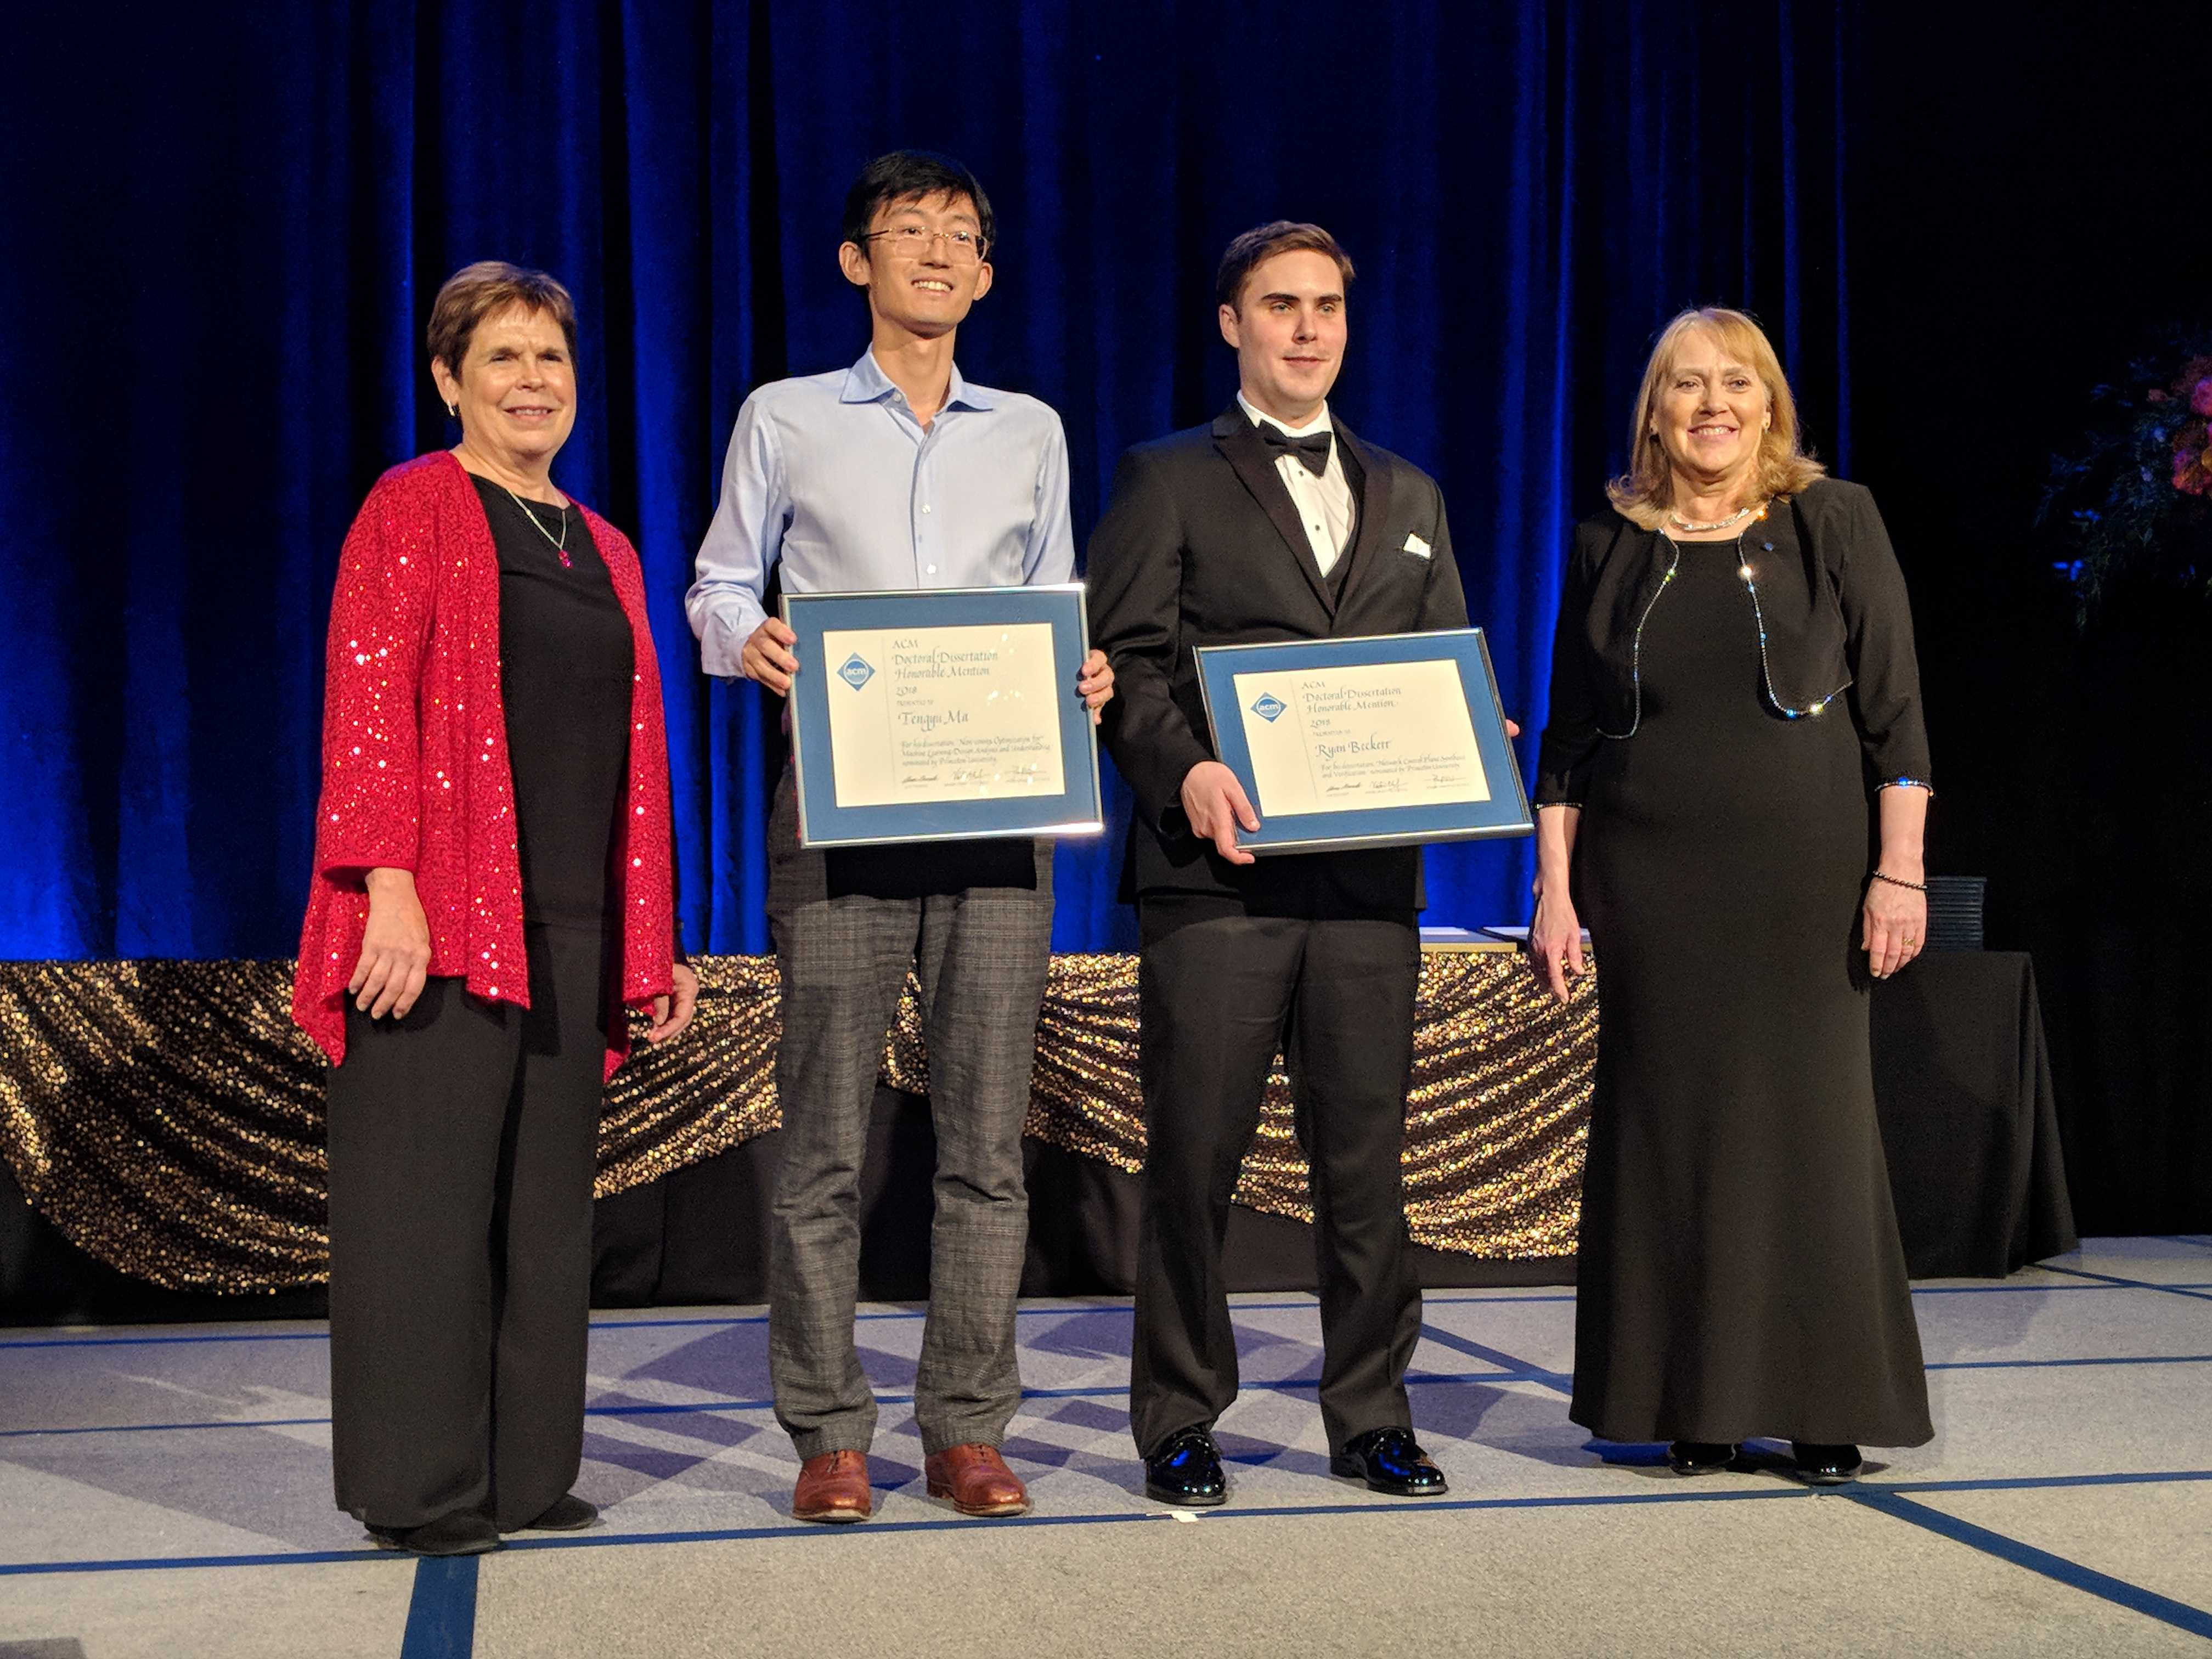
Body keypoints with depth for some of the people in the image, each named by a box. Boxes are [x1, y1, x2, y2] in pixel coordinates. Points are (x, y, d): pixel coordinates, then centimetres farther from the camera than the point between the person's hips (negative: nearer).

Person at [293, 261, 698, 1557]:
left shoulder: (604, 549, 20)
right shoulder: (415, 507, 1)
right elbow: (367, 707, -8)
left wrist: (654, 943, 16)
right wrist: (390, 888, -19)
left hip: (575, 922, 6)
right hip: (445, 916, -6)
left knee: (549, 1197, 8)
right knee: (429, 1193, -3)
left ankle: (528, 1472, 18)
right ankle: (417, 1487, 7)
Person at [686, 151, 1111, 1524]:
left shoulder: (1031, 433, 17)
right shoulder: (785, 420, 11)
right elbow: (719, 586, 10)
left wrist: (1085, 674, -2)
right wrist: (747, 639, -12)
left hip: (997, 809, 2)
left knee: (986, 1138, 2)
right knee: (828, 1138, -2)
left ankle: (968, 1429, 11)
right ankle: (829, 1434, 8)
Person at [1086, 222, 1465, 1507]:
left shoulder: (1410, 496, 20)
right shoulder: (1169, 480, 7)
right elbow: (1125, 660, -2)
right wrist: (1185, 770, -19)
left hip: (1369, 875, 4)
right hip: (1218, 870, -3)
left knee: (1367, 1159, 7)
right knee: (1195, 1159, 1)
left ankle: (1371, 1415, 19)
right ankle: (1180, 1422, 14)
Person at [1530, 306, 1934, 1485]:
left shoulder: (1833, 522, 2)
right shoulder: (1608, 547, 7)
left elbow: (1894, 710, 0)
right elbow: (1567, 738, 8)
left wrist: (1899, 869, -7)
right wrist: (1555, 888, 2)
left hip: (1804, 875, -1)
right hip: (1651, 886, 2)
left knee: (1807, 1119, 1)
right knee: (1671, 1127, 3)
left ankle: (1825, 1408, 13)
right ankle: (1698, 1404, 14)